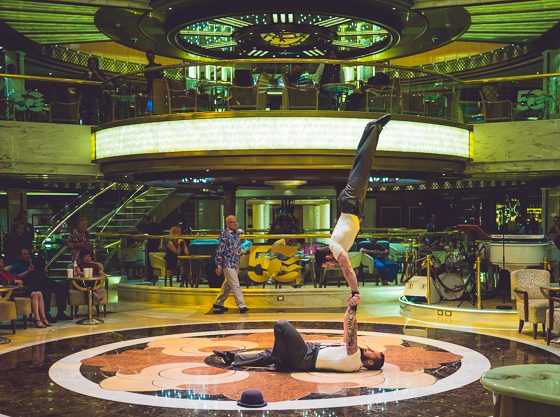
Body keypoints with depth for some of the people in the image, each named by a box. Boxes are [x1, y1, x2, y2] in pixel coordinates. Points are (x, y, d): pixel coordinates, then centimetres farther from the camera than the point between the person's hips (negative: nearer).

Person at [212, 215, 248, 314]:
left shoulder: (236, 233, 11)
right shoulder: (224, 235, -12)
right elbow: (219, 251, -13)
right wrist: (218, 266, -15)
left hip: (235, 264, 8)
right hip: (227, 264, -8)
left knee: (227, 285, 14)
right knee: (235, 285, -9)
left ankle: (218, 303, 25)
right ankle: (242, 306, -8)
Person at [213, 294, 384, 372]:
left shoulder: (354, 360, -17)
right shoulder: (354, 357, 10)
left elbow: (351, 333, -29)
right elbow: (347, 326, 14)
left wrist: (352, 309, -28)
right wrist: (350, 305, 7)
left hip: (306, 358, -9)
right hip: (312, 350, 9)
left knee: (281, 325, -15)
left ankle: (281, 362, -1)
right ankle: (233, 357, 20)